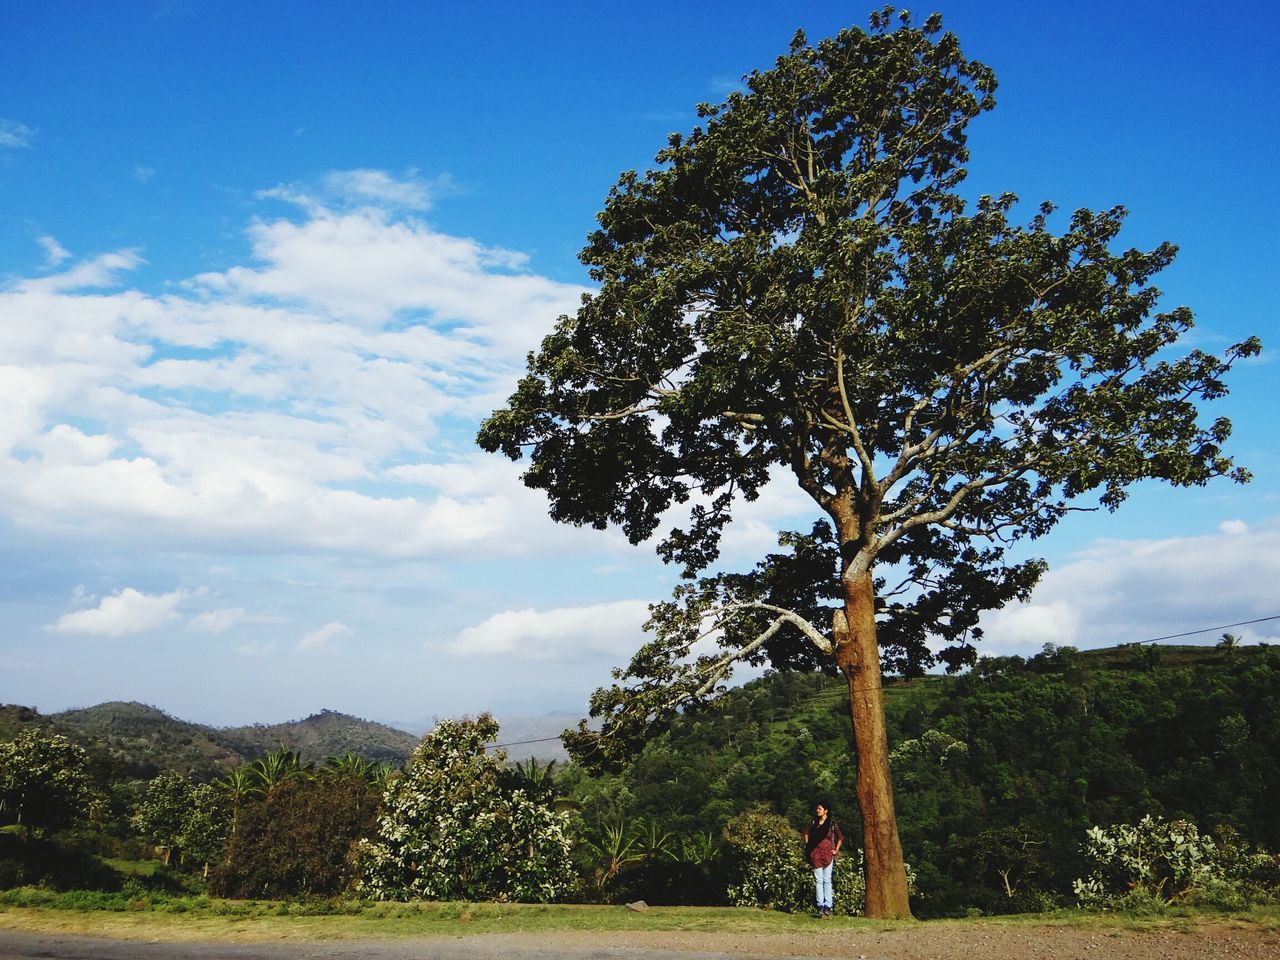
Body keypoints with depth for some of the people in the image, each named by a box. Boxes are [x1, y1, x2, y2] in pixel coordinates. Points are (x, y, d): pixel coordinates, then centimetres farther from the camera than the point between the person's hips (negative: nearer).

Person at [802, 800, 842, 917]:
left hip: (827, 853, -2)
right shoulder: (813, 822, 7)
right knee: (818, 880, 2)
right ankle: (821, 906, 3)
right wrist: (807, 846, 13)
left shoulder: (832, 823, 0)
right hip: (816, 854, 2)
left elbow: (840, 837, 5)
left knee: (827, 880, -3)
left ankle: (828, 906, -3)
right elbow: (806, 833, 21)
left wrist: (836, 850, 2)